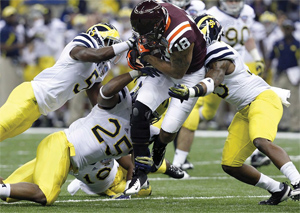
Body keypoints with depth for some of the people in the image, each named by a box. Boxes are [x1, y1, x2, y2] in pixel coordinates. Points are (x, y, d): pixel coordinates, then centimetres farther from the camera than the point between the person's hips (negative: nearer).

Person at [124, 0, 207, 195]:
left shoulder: (179, 36, -40)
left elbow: (177, 73, -23)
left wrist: (148, 57, -18)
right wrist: (138, 51, -11)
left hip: (189, 74, -6)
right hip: (165, 67, 6)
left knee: (168, 131, -9)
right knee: (139, 112, -12)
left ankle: (159, 149, 30)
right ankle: (141, 171, -2)